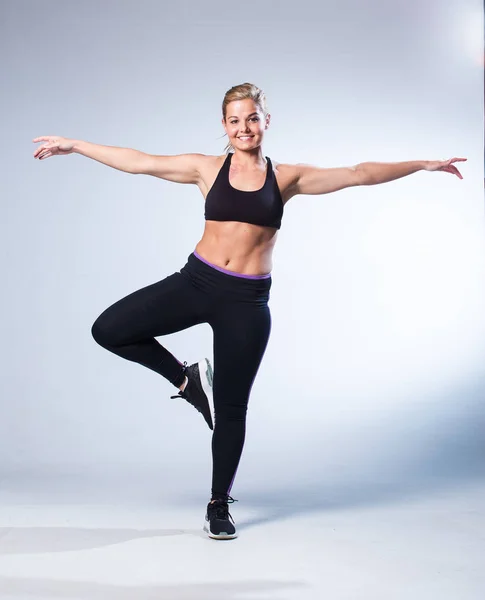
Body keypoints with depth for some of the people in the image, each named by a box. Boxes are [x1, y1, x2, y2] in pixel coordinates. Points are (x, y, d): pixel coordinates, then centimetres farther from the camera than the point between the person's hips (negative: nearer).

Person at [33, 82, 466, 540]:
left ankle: (219, 506, 24)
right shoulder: (208, 168, 4)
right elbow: (136, 162, 5)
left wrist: (423, 164, 4)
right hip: (196, 282, 1)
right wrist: (72, 145, 4)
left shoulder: (286, 177, 4)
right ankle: (187, 379, 12)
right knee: (108, 330, -10)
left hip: (246, 300, -1)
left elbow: (360, 174, 5)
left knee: (231, 408, 5)